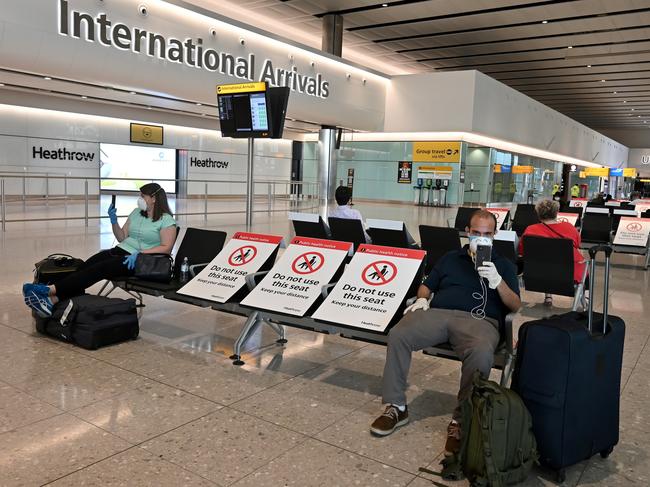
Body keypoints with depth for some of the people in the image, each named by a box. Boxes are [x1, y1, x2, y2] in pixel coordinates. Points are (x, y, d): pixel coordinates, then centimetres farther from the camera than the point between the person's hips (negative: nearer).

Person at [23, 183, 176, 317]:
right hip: (120, 251, 7)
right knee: (86, 266, -19)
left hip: (140, 261, -7)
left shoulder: (166, 220, -6)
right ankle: (54, 300, -32)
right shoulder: (136, 213, 16)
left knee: (99, 269, -27)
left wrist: (139, 253, -23)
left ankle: (51, 290, -32)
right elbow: (122, 238, 18)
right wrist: (114, 221, 2)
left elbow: (166, 248, -15)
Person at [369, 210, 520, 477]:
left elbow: (515, 305, 10)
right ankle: (396, 406, -14)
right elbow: (426, 286, 27)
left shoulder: (503, 265, 19)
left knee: (481, 353, -39)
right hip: (438, 313, 3)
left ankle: (461, 419, -25)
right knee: (397, 335, -26)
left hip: (479, 319, -2)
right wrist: (421, 299, 3)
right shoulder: (450, 258, 25)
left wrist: (498, 282, -9)